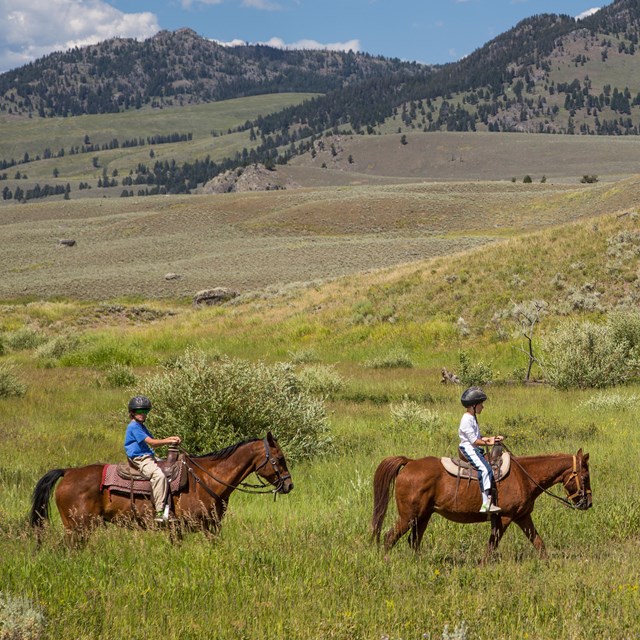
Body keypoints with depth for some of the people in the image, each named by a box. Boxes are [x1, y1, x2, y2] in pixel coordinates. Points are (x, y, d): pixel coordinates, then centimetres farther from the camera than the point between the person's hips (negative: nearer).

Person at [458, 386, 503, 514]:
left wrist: (492, 438, 12)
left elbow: (478, 437, 21)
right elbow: (474, 441, -19)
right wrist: (488, 443, -12)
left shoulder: (472, 418, 17)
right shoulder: (467, 420, -16)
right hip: (469, 449, -11)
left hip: (475, 450, 11)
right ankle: (486, 503, -31)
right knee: (485, 469, -23)